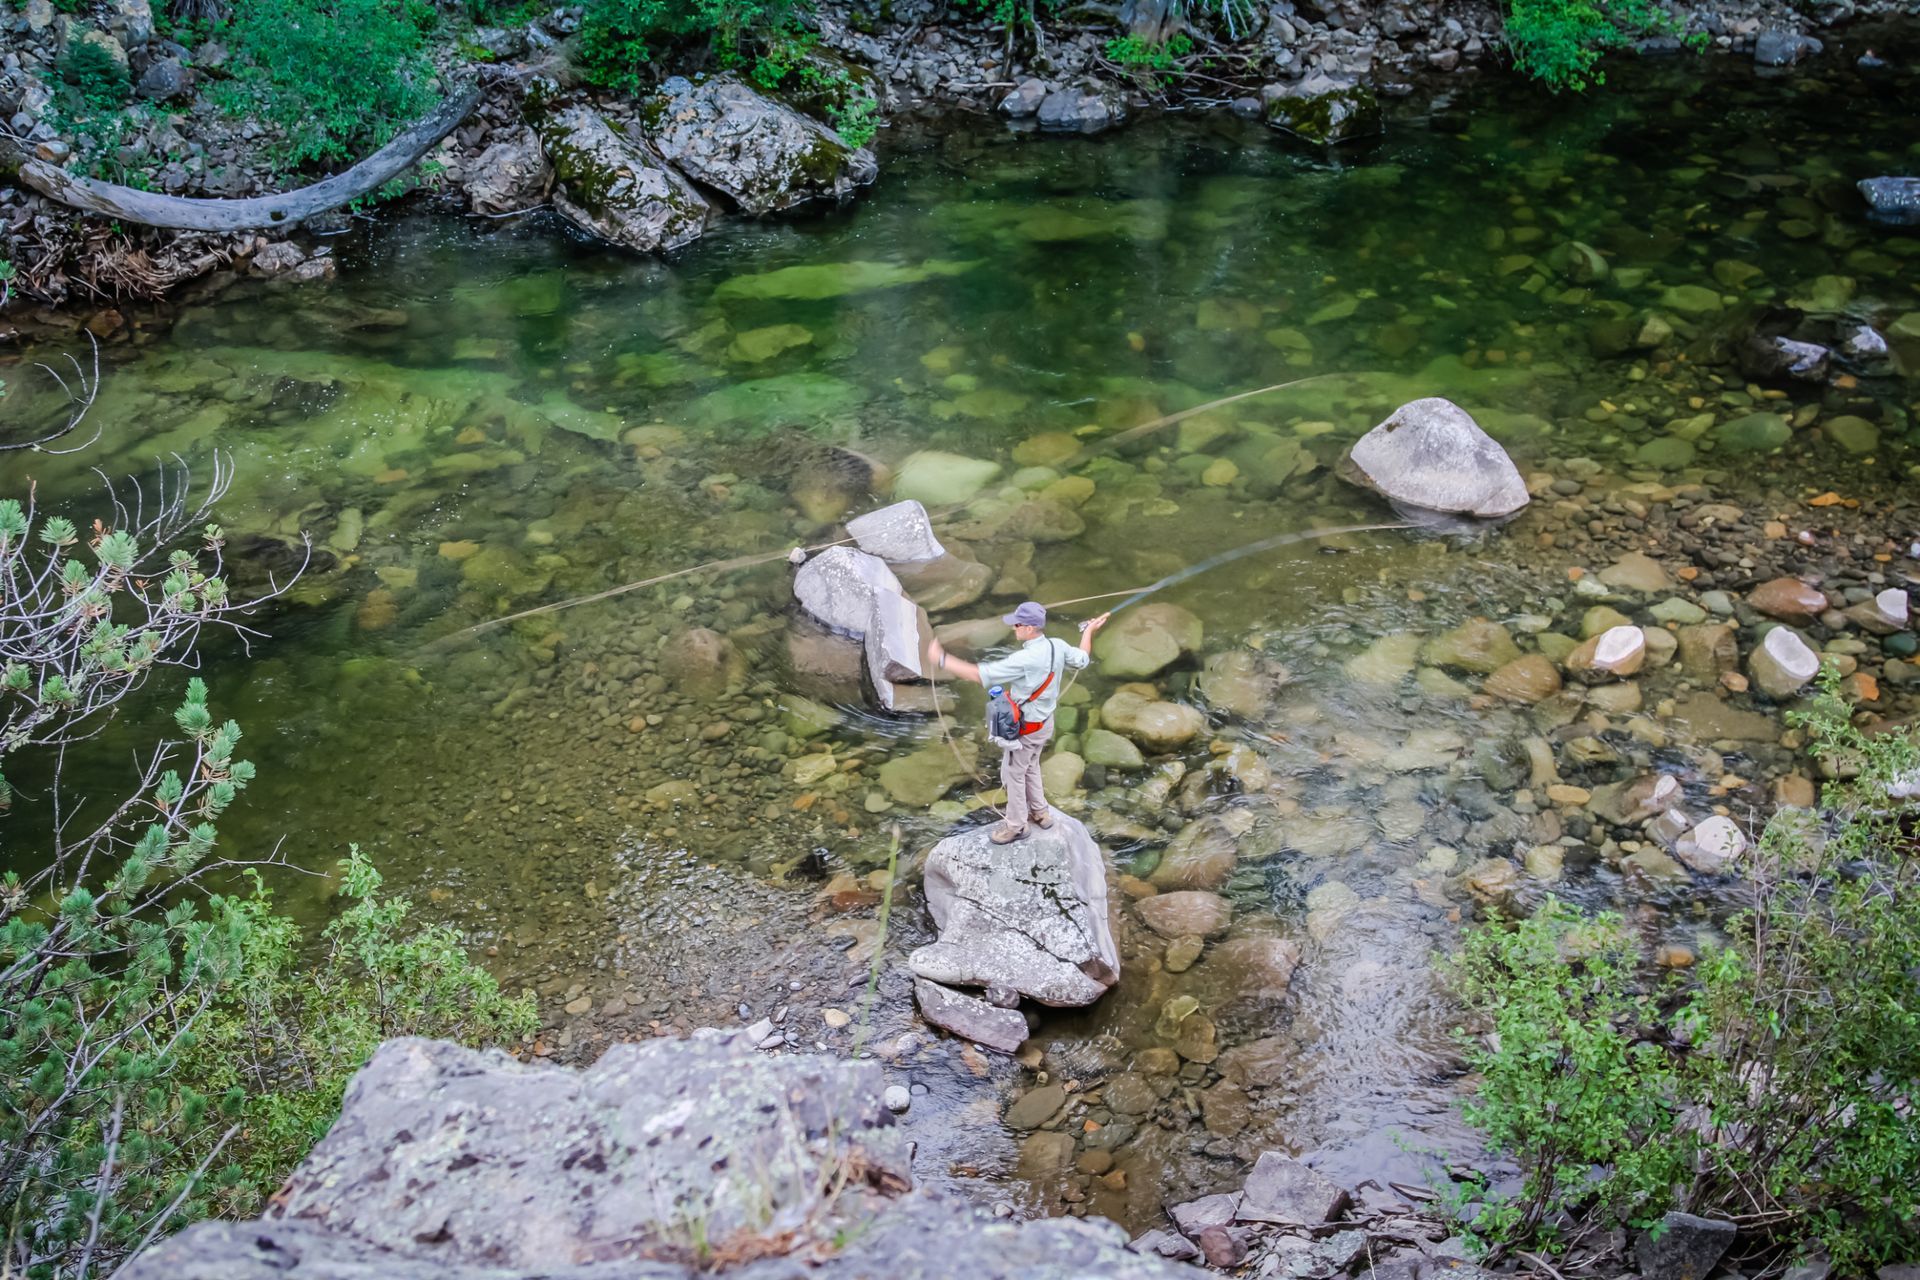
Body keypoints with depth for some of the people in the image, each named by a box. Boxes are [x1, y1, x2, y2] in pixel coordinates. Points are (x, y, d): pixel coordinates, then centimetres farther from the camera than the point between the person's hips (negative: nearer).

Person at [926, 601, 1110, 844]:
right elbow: (1082, 660, 11)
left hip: (1026, 728, -8)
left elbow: (980, 674, -33)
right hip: (1045, 722, 8)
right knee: (1030, 768, 28)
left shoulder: (1025, 660, -35)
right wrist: (1089, 631, 28)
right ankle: (1040, 813, 44)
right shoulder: (1058, 647, -11)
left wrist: (942, 660, -27)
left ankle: (1016, 826, 26)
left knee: (1013, 773, 11)